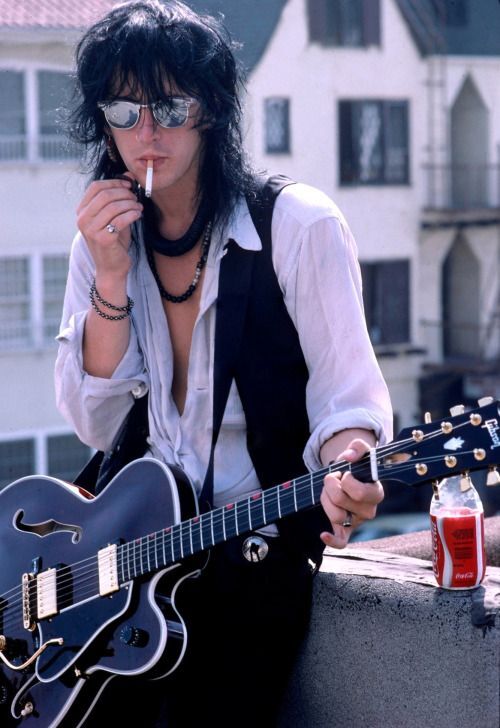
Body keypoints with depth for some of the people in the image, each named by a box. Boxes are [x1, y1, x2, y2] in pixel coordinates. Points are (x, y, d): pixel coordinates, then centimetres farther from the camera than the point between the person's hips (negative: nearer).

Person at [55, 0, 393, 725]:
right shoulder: (103, 243, 6)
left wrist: (345, 465, -32)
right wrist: (111, 275, -12)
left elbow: (345, 391, -9)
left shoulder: (298, 224, -9)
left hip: (255, 551, -4)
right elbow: (96, 425, 0)